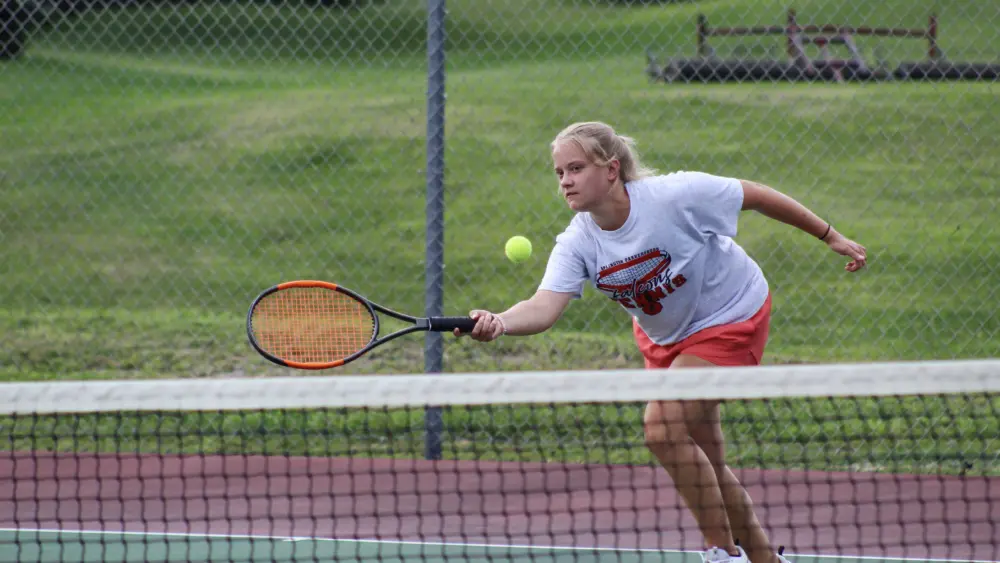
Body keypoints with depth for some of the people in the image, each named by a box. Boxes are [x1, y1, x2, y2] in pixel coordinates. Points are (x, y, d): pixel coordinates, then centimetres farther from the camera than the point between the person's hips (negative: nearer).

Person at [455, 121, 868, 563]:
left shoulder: (675, 195, -30)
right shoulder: (577, 244, -18)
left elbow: (756, 196, -16)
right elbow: (544, 307, -32)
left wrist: (830, 236, -6)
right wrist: (498, 323, -55)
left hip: (729, 318, -6)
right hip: (662, 336, 6)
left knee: (662, 426, -22)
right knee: (704, 463, 11)